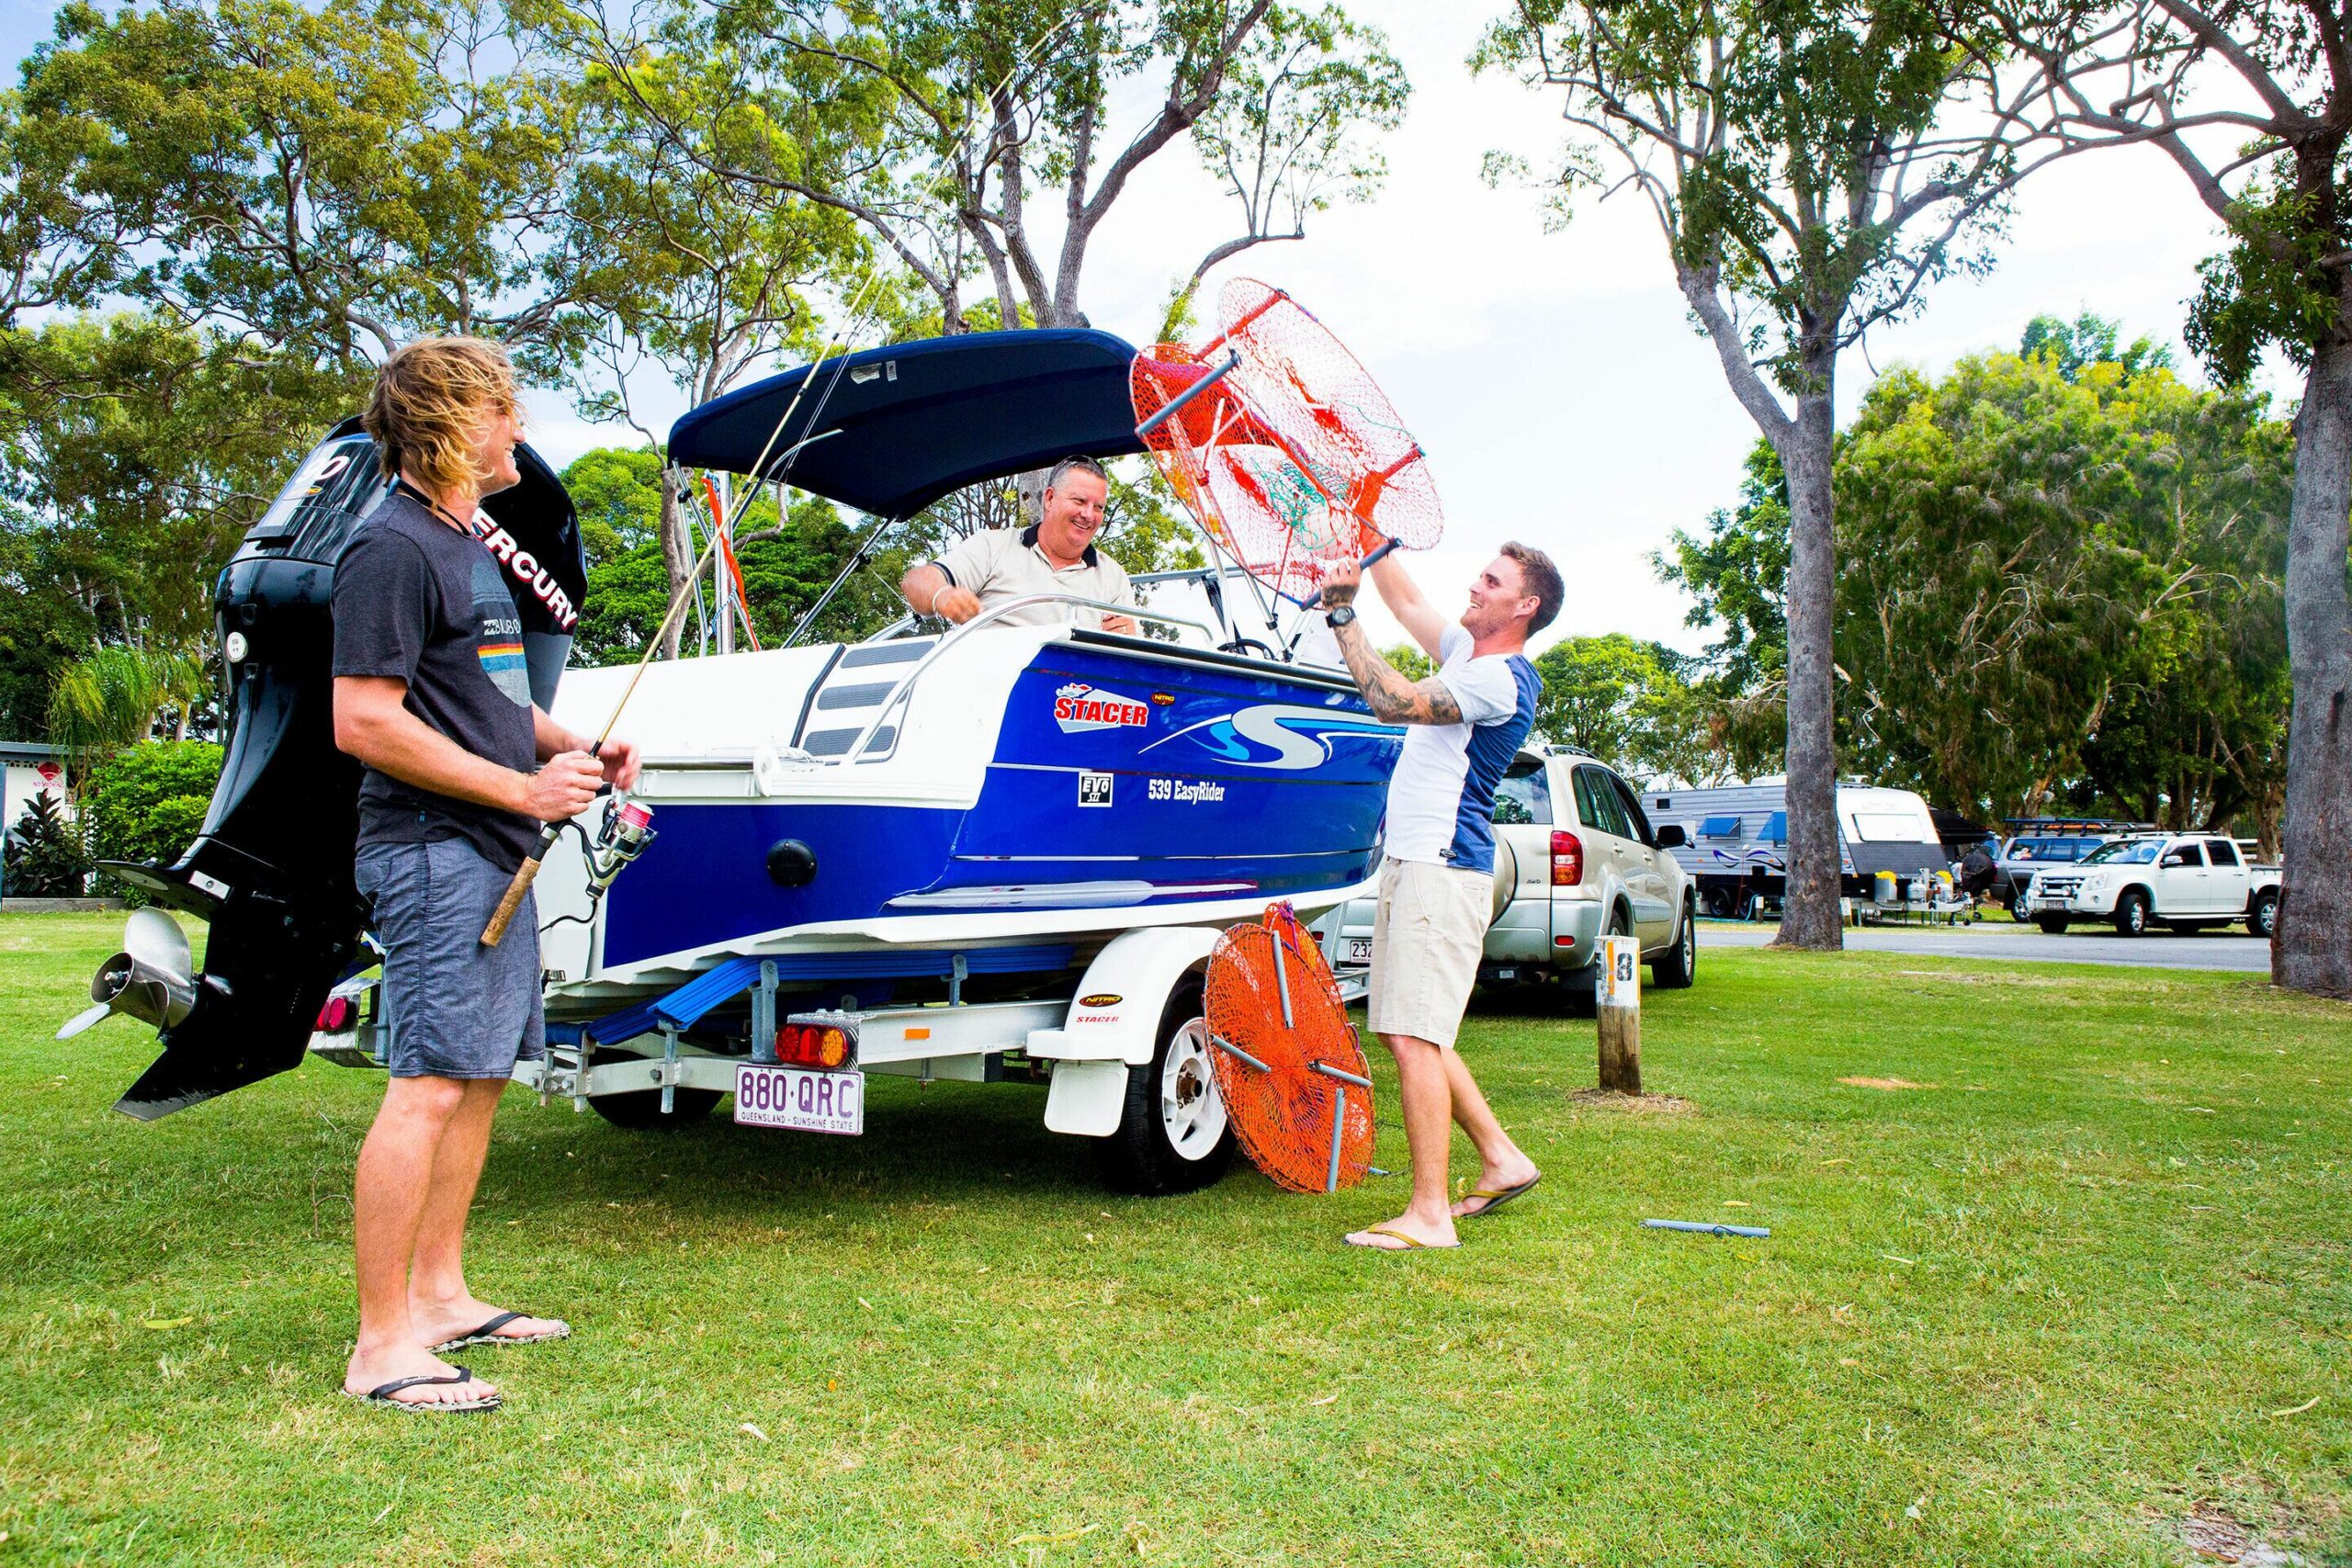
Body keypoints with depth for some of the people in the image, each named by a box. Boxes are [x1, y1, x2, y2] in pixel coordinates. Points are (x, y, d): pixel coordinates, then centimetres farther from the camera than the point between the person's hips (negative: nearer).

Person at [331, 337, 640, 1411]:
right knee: (429, 1086, -9)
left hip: (493, 850, 10)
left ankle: (439, 1297, 24)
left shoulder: (469, 543, 19)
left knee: (481, 1076, 13)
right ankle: (381, 1347, -1)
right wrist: (522, 787, -17)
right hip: (433, 850, -10)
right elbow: (363, 721, -18)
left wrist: (571, 747, 10)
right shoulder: (392, 548, -12)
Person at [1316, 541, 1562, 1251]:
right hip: (1411, 865, 10)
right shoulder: (1466, 651, 16)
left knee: (1413, 1037, -13)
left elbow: (1395, 701, -23)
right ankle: (1501, 1158, 23)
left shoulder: (1502, 679, -13)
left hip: (1444, 871, -10)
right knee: (1408, 1032, 14)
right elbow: (1407, 602, 28)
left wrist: (1342, 614, -20)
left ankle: (1429, 1215, -9)